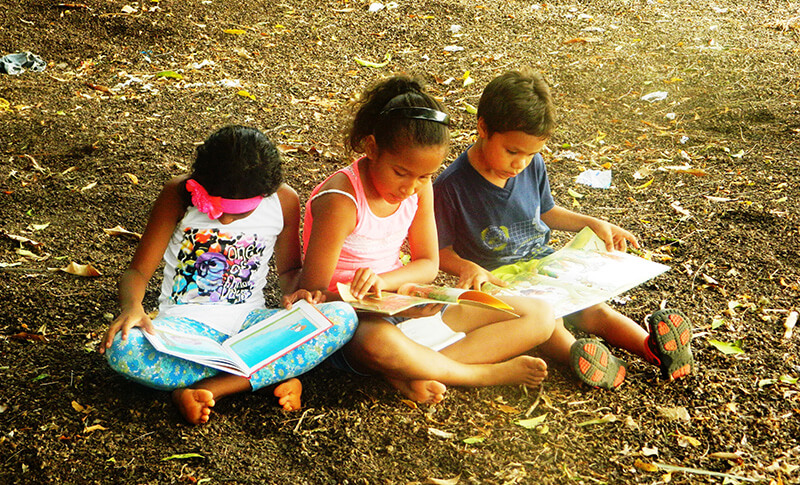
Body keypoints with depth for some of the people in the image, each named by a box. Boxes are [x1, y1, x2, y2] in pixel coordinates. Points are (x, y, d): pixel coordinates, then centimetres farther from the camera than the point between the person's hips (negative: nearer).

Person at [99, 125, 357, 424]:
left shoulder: (284, 201, -3)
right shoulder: (179, 195, -10)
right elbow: (138, 271, -6)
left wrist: (295, 292, -9)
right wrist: (131, 307, -28)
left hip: (248, 321, 3)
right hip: (186, 324, -2)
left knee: (344, 318, -24)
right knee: (122, 349, -36)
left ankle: (205, 389, -27)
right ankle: (275, 377, -27)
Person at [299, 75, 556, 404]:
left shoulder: (419, 188, 0)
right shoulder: (341, 202, -21)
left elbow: (428, 264, 7)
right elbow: (312, 295, -18)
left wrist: (384, 281, -17)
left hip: (408, 304, 7)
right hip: (352, 319, -7)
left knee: (538, 316, -3)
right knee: (379, 342, -48)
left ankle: (412, 374, -22)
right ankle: (486, 373, -20)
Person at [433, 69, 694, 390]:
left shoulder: (533, 166, 2)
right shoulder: (450, 187, -17)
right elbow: (441, 250, -10)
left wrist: (593, 224, 11)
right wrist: (468, 268, -29)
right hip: (497, 280, -5)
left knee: (595, 309, -19)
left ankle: (650, 347, -34)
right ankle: (575, 353, -57)